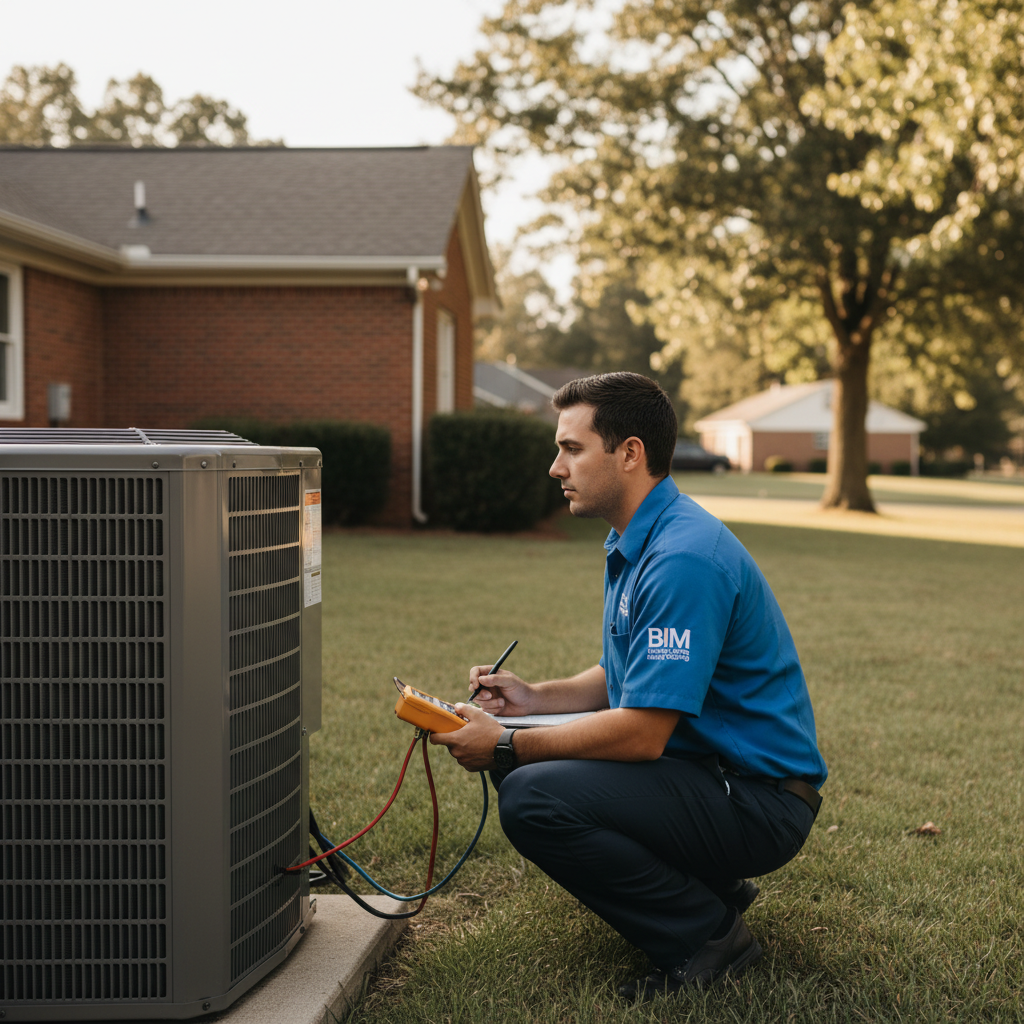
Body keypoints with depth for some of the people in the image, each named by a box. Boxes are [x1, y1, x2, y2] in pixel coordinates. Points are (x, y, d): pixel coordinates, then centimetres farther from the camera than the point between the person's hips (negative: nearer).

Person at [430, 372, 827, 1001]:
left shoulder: (683, 558, -23)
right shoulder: (635, 544, 11)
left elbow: (642, 732, -26)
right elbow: (626, 680, 20)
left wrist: (507, 745, -17)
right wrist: (535, 699, 3)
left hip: (759, 797, -10)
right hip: (701, 760, 10)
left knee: (533, 799, -24)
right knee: (516, 759, 12)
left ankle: (706, 934, -7)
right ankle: (708, 884, 13)